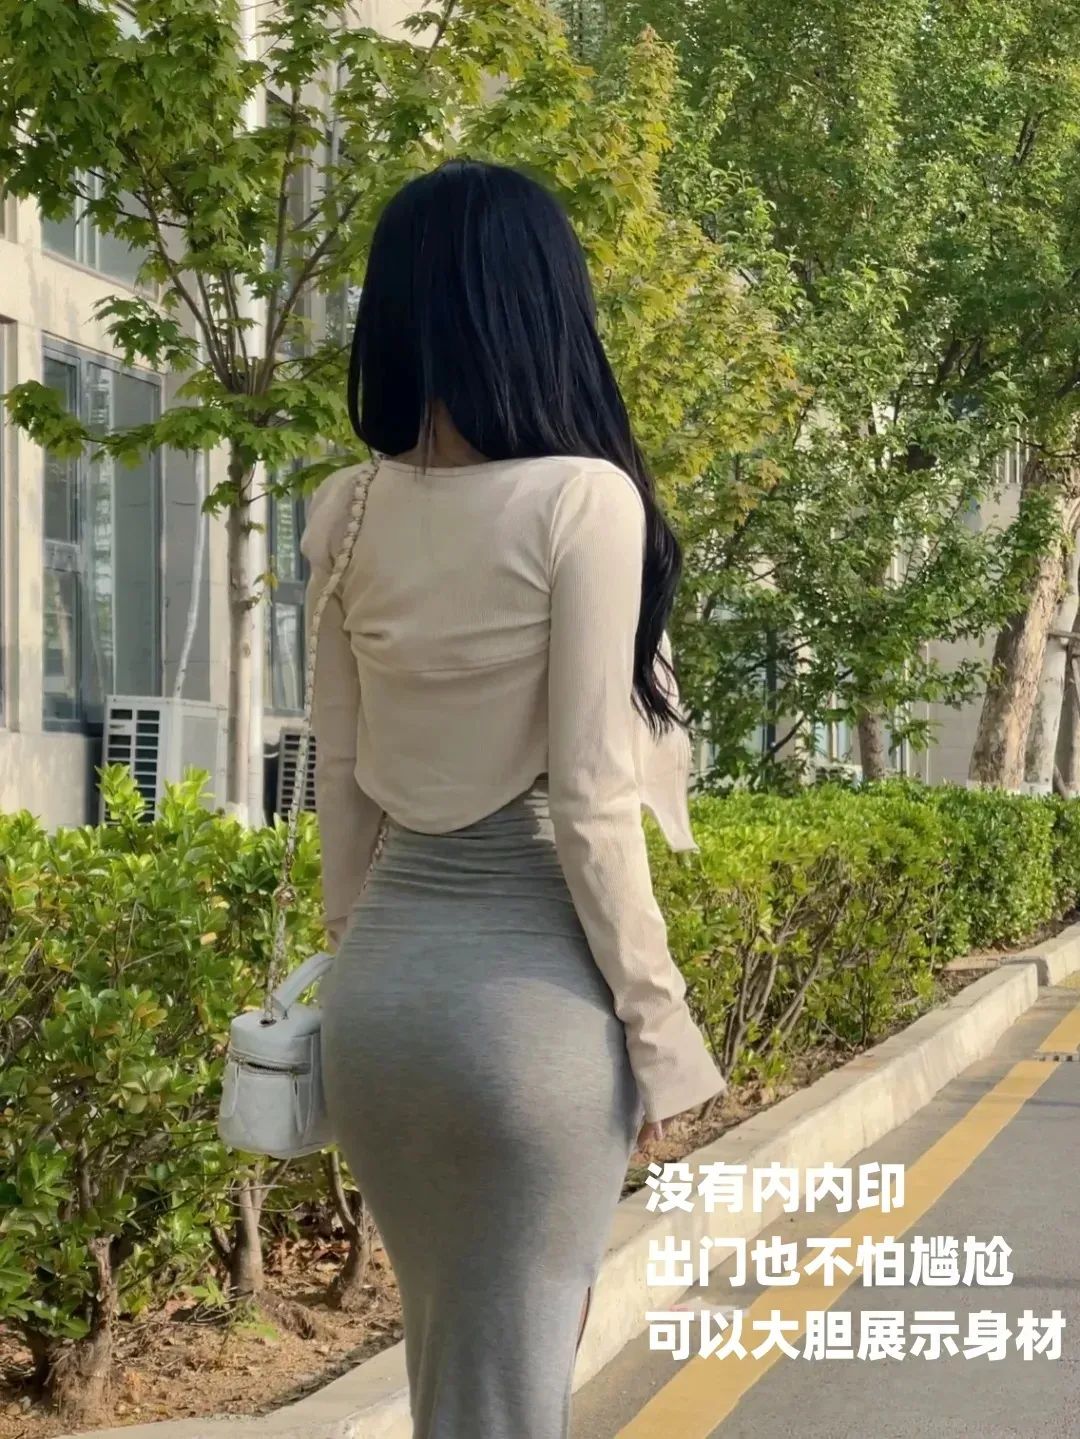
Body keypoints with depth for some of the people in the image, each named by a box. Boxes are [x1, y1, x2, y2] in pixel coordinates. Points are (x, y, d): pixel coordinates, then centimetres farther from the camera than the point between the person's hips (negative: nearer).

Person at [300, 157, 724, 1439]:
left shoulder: (346, 514, 3)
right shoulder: (580, 498, -14)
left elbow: (339, 776, 9)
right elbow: (587, 800, -15)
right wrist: (654, 1021, -6)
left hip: (382, 973, 6)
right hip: (528, 984, -6)